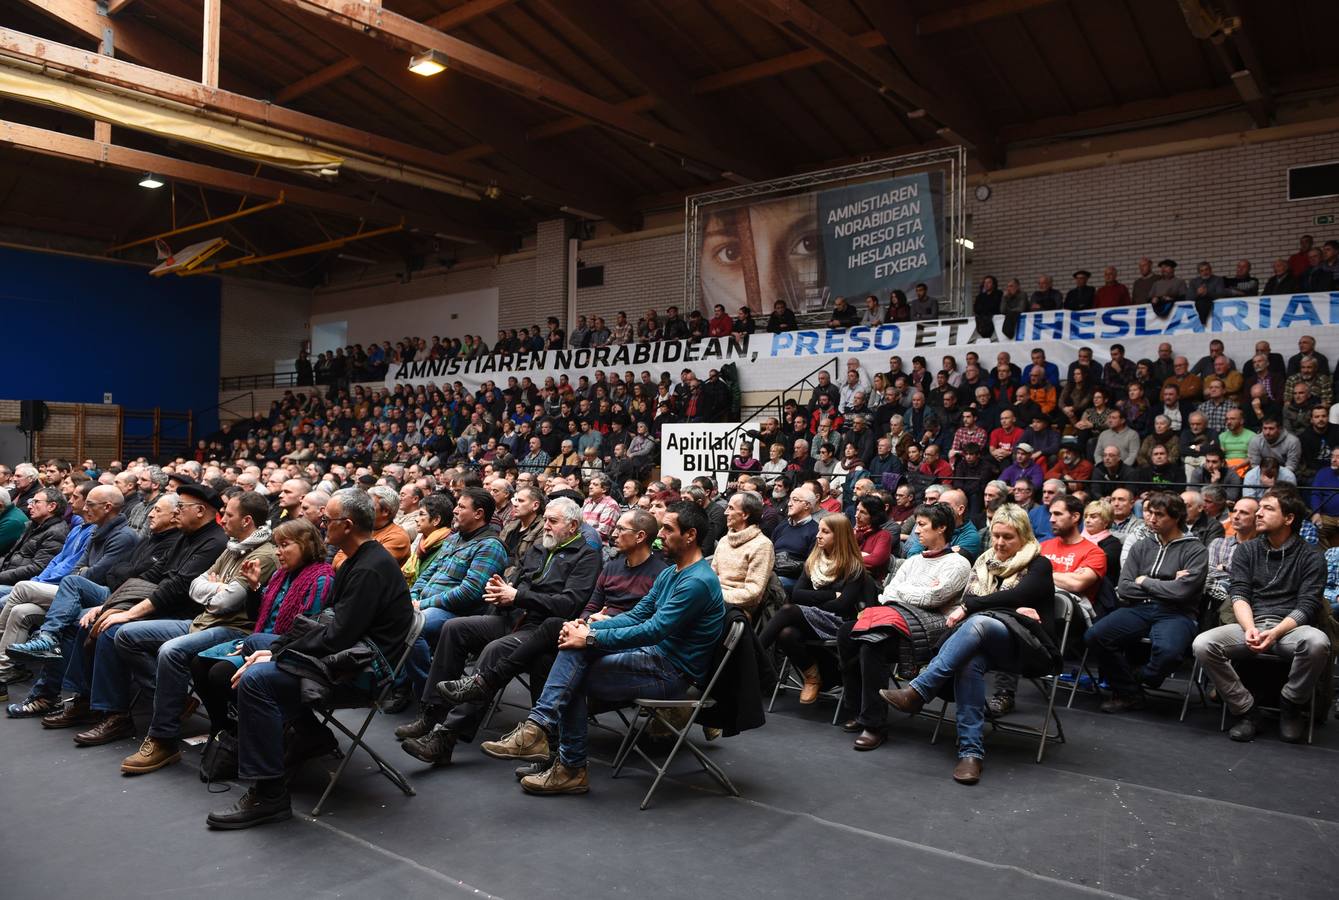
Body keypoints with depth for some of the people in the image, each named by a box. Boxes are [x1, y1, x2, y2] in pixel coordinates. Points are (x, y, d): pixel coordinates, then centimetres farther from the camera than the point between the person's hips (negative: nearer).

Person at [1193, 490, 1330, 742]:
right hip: (1250, 624, 2)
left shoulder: (1311, 556, 6)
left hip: (1290, 627, -2)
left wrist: (1275, 633, -22)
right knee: (1202, 644, -26)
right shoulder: (1246, 551, 13)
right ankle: (1246, 710, -8)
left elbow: (1307, 605, -4)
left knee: (1317, 642, -37)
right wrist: (1250, 629, -19)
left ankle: (1291, 705, -8)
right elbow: (1239, 595, 2)